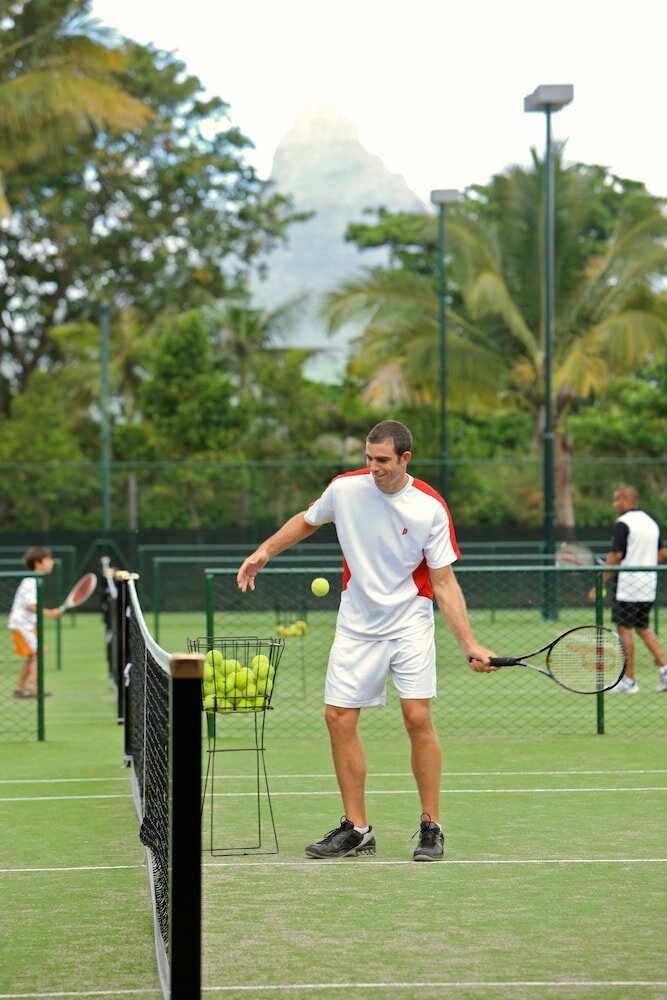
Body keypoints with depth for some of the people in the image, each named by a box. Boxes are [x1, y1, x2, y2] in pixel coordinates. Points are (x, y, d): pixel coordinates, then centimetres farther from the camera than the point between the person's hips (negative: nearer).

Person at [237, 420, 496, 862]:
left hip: (410, 625, -3)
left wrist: (470, 645, -16)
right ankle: (357, 830, 9)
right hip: (356, 627, 3)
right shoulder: (345, 488, -7)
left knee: (418, 718, -12)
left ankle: (431, 827, 1)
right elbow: (307, 520, 16)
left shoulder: (431, 507, -13)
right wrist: (264, 551, 9)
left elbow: (444, 583, -10)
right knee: (339, 718, -2)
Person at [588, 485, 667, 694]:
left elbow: (615, 557, -17)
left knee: (624, 630, -1)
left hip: (627, 586, -7)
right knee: (643, 628, 18)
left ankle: (629, 680, 1)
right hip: (648, 586, 7)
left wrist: (599, 585, -13)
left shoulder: (623, 524, -12)